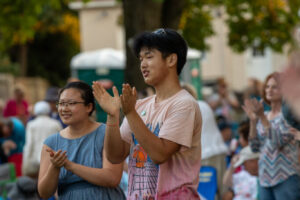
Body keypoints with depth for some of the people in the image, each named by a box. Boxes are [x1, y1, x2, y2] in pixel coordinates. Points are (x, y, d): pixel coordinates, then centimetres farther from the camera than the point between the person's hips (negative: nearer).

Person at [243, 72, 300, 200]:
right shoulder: (264, 116, 13)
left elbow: (279, 141, -18)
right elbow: (255, 147, 8)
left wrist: (262, 117, -19)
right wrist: (253, 120, -3)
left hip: (287, 177, -7)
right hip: (265, 178, 7)